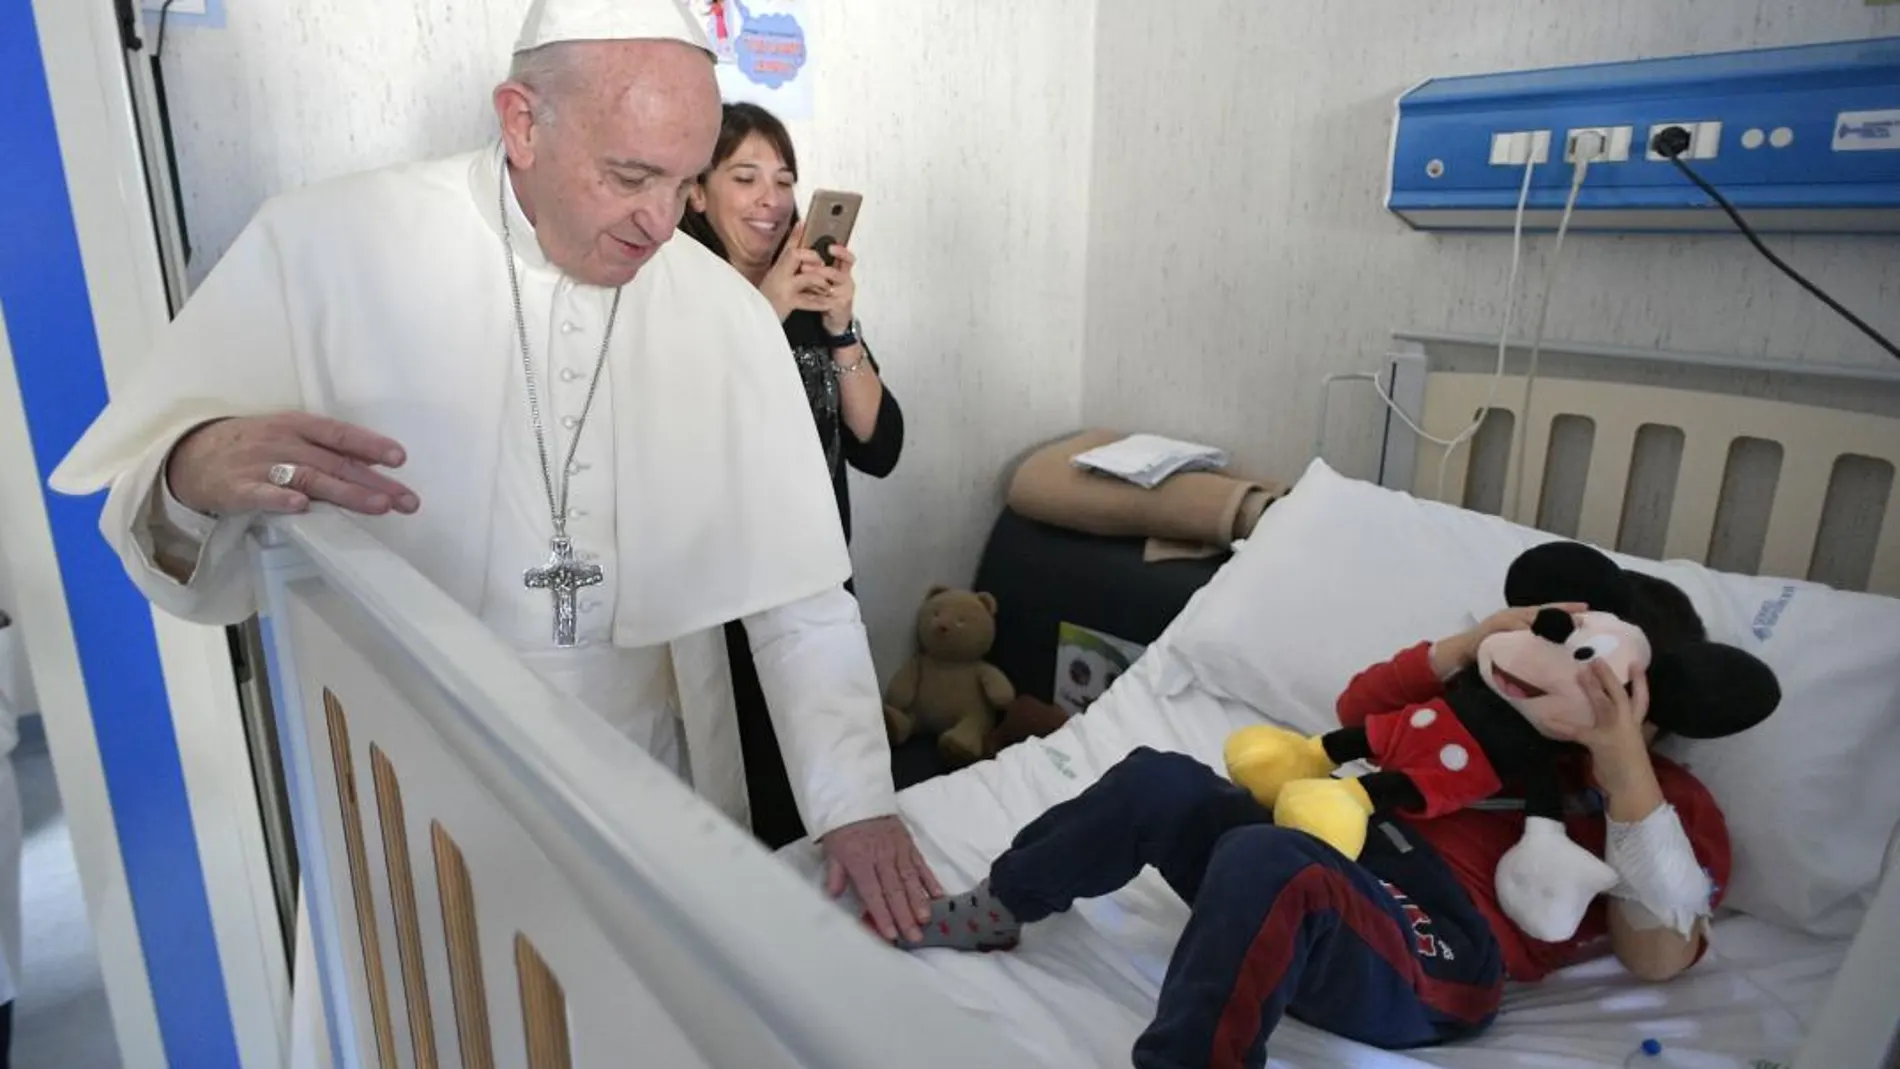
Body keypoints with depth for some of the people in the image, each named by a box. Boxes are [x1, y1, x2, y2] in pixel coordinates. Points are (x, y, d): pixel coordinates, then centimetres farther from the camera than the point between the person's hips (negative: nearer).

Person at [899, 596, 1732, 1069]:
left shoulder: (1674, 803, 12)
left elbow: (1658, 956, -6)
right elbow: (1358, 711, 17)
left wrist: (1626, 769, -15)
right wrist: (1471, 645, 3)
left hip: (1433, 956, -6)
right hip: (1335, 850, 6)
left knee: (1263, 859, -38)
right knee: (1160, 781, -16)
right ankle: (995, 911, 4)